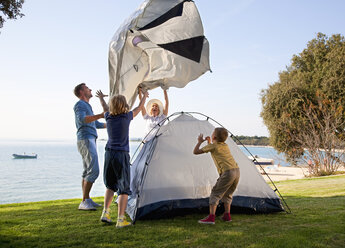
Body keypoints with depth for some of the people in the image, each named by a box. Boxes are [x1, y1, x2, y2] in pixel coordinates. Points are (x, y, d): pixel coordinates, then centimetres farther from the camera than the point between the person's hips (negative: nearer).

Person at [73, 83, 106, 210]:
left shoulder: (87, 106, 25)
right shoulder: (79, 105, -6)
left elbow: (96, 124, 33)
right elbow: (82, 119, -27)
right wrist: (99, 116, -39)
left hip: (90, 140, 10)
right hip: (85, 139, -10)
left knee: (88, 171, 10)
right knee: (93, 170, -17)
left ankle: (87, 200, 15)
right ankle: (84, 202, -16)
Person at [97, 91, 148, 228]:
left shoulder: (108, 117, 4)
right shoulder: (126, 117, -6)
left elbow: (105, 109, 29)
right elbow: (140, 107, 11)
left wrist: (101, 98, 50)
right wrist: (145, 96, 32)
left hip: (109, 154, 5)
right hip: (122, 155, -5)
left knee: (110, 185, 20)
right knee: (124, 188, 0)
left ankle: (105, 213, 16)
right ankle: (120, 219, -1)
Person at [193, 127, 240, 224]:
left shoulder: (212, 146, 0)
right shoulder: (225, 145, 22)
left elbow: (195, 152, 4)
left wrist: (200, 142, 17)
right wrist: (209, 142, 33)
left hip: (227, 172, -8)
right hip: (237, 171, 8)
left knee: (215, 194, -1)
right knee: (227, 194, 23)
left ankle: (211, 217, -7)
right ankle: (227, 215, 23)